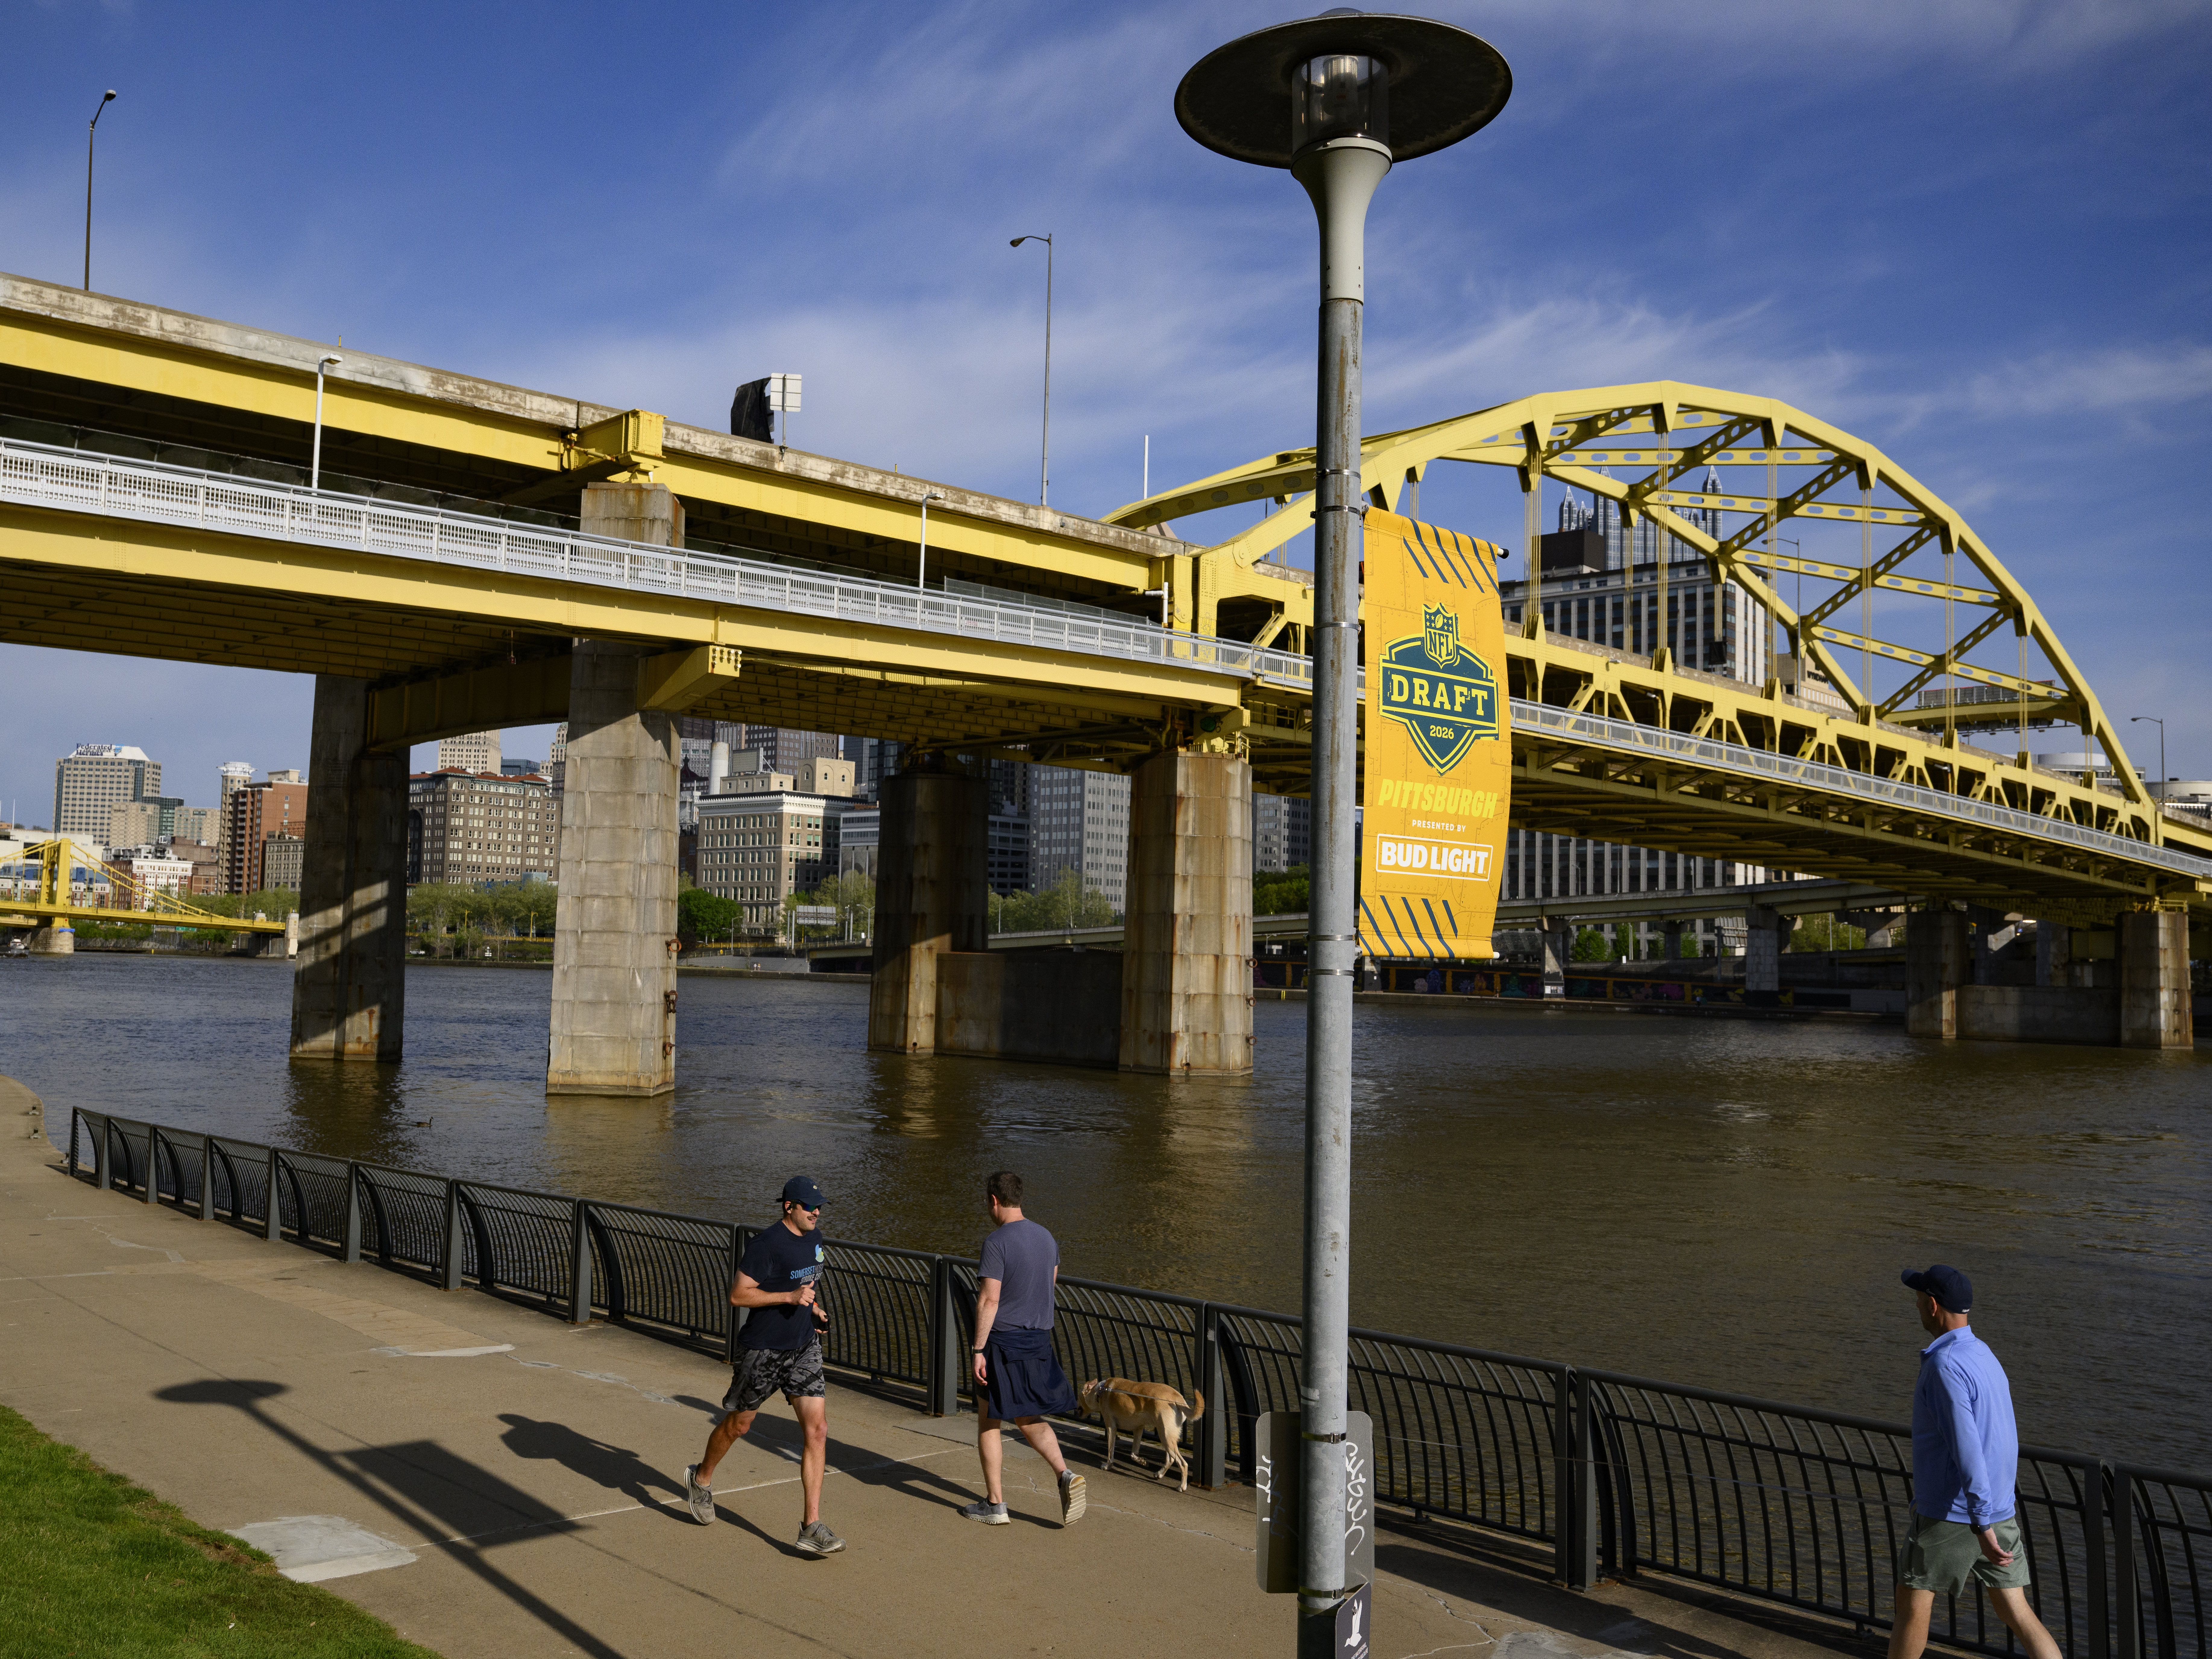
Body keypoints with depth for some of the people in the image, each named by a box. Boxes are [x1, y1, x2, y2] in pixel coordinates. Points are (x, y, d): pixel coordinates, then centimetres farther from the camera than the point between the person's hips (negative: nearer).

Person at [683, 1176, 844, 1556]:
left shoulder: (813, 1239, 6)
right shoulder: (766, 1244, -18)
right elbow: (737, 1295, -20)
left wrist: (813, 1307, 9)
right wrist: (790, 1297, -26)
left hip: (805, 1348, 6)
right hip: (763, 1350, -6)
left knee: (818, 1430, -6)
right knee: (737, 1425, 13)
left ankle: (811, 1528, -4)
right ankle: (701, 1479, 44)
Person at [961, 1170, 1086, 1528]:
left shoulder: (997, 1241, -16)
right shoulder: (1045, 1237, 7)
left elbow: (989, 1300, -19)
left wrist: (978, 1350, -16)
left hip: (1003, 1340, -7)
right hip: (1039, 1339, 7)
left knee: (988, 1422, 8)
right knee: (1028, 1418, 18)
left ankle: (995, 1504, 13)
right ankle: (1066, 1475, -3)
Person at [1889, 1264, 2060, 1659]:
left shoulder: (1945, 1365, -22)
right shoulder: (1982, 1354, 10)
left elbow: (1966, 1448, -27)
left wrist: (1981, 1526, -27)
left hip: (1952, 1515, -8)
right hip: (1998, 1508, 8)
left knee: (1912, 1605, 8)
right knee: (2017, 1614, 9)